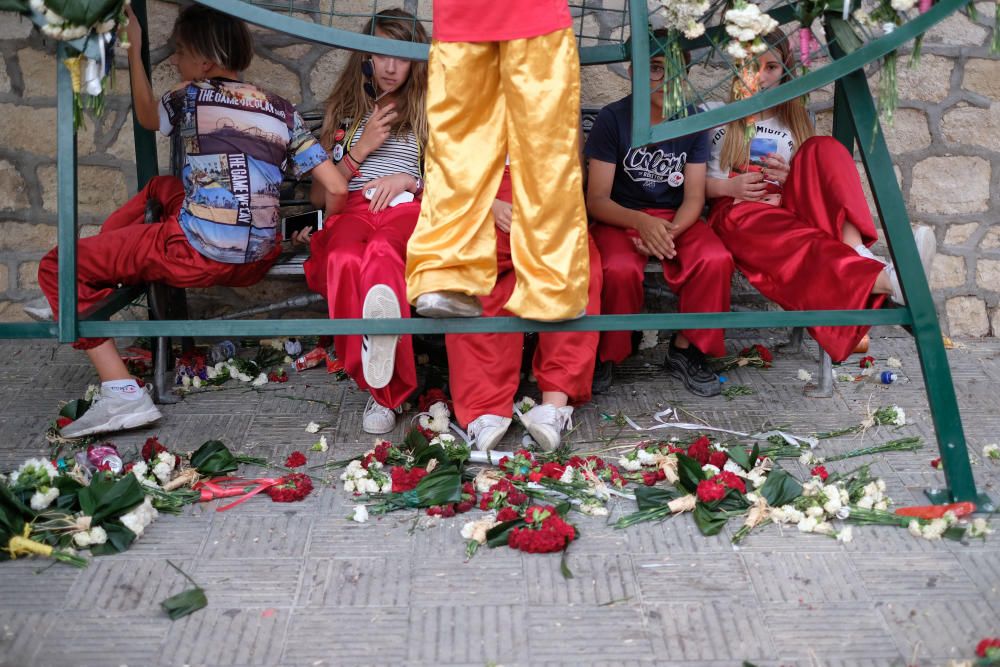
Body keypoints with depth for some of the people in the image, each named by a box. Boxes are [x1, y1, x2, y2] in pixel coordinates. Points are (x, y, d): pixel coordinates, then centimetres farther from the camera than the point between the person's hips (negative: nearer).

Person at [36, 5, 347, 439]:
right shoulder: (283, 111, 9)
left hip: (197, 255, -7)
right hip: (257, 261, 7)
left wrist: (134, 51, 23)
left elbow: (147, 117, 21)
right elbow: (336, 189, 3)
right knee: (161, 187, 33)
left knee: (59, 266, 4)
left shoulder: (193, 96, 0)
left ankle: (122, 393, -8)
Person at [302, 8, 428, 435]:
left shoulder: (429, 111, 21)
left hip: (407, 209, -1)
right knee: (344, 260, -40)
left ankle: (381, 388, -64)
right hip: (352, 209, 2)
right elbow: (318, 195, 21)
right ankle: (387, 389, -45)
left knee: (381, 252, -42)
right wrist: (359, 150, 7)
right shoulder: (346, 112, 25)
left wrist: (410, 180, -2)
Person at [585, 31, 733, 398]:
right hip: (620, 218, -3)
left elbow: (693, 199, -1)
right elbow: (597, 200, -11)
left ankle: (685, 351, -7)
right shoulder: (612, 119, -9)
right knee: (620, 269, -35)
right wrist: (642, 223, -30)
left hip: (676, 218, 3)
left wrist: (670, 232, -23)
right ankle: (605, 354, -9)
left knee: (716, 260, -28)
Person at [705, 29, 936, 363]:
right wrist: (730, 187, -11)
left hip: (786, 207, 4)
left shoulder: (795, 119, 19)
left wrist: (791, 178, -5)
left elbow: (820, 183, 18)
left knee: (823, 148, -23)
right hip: (735, 212, -3)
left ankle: (859, 253, -46)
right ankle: (887, 279, -64)